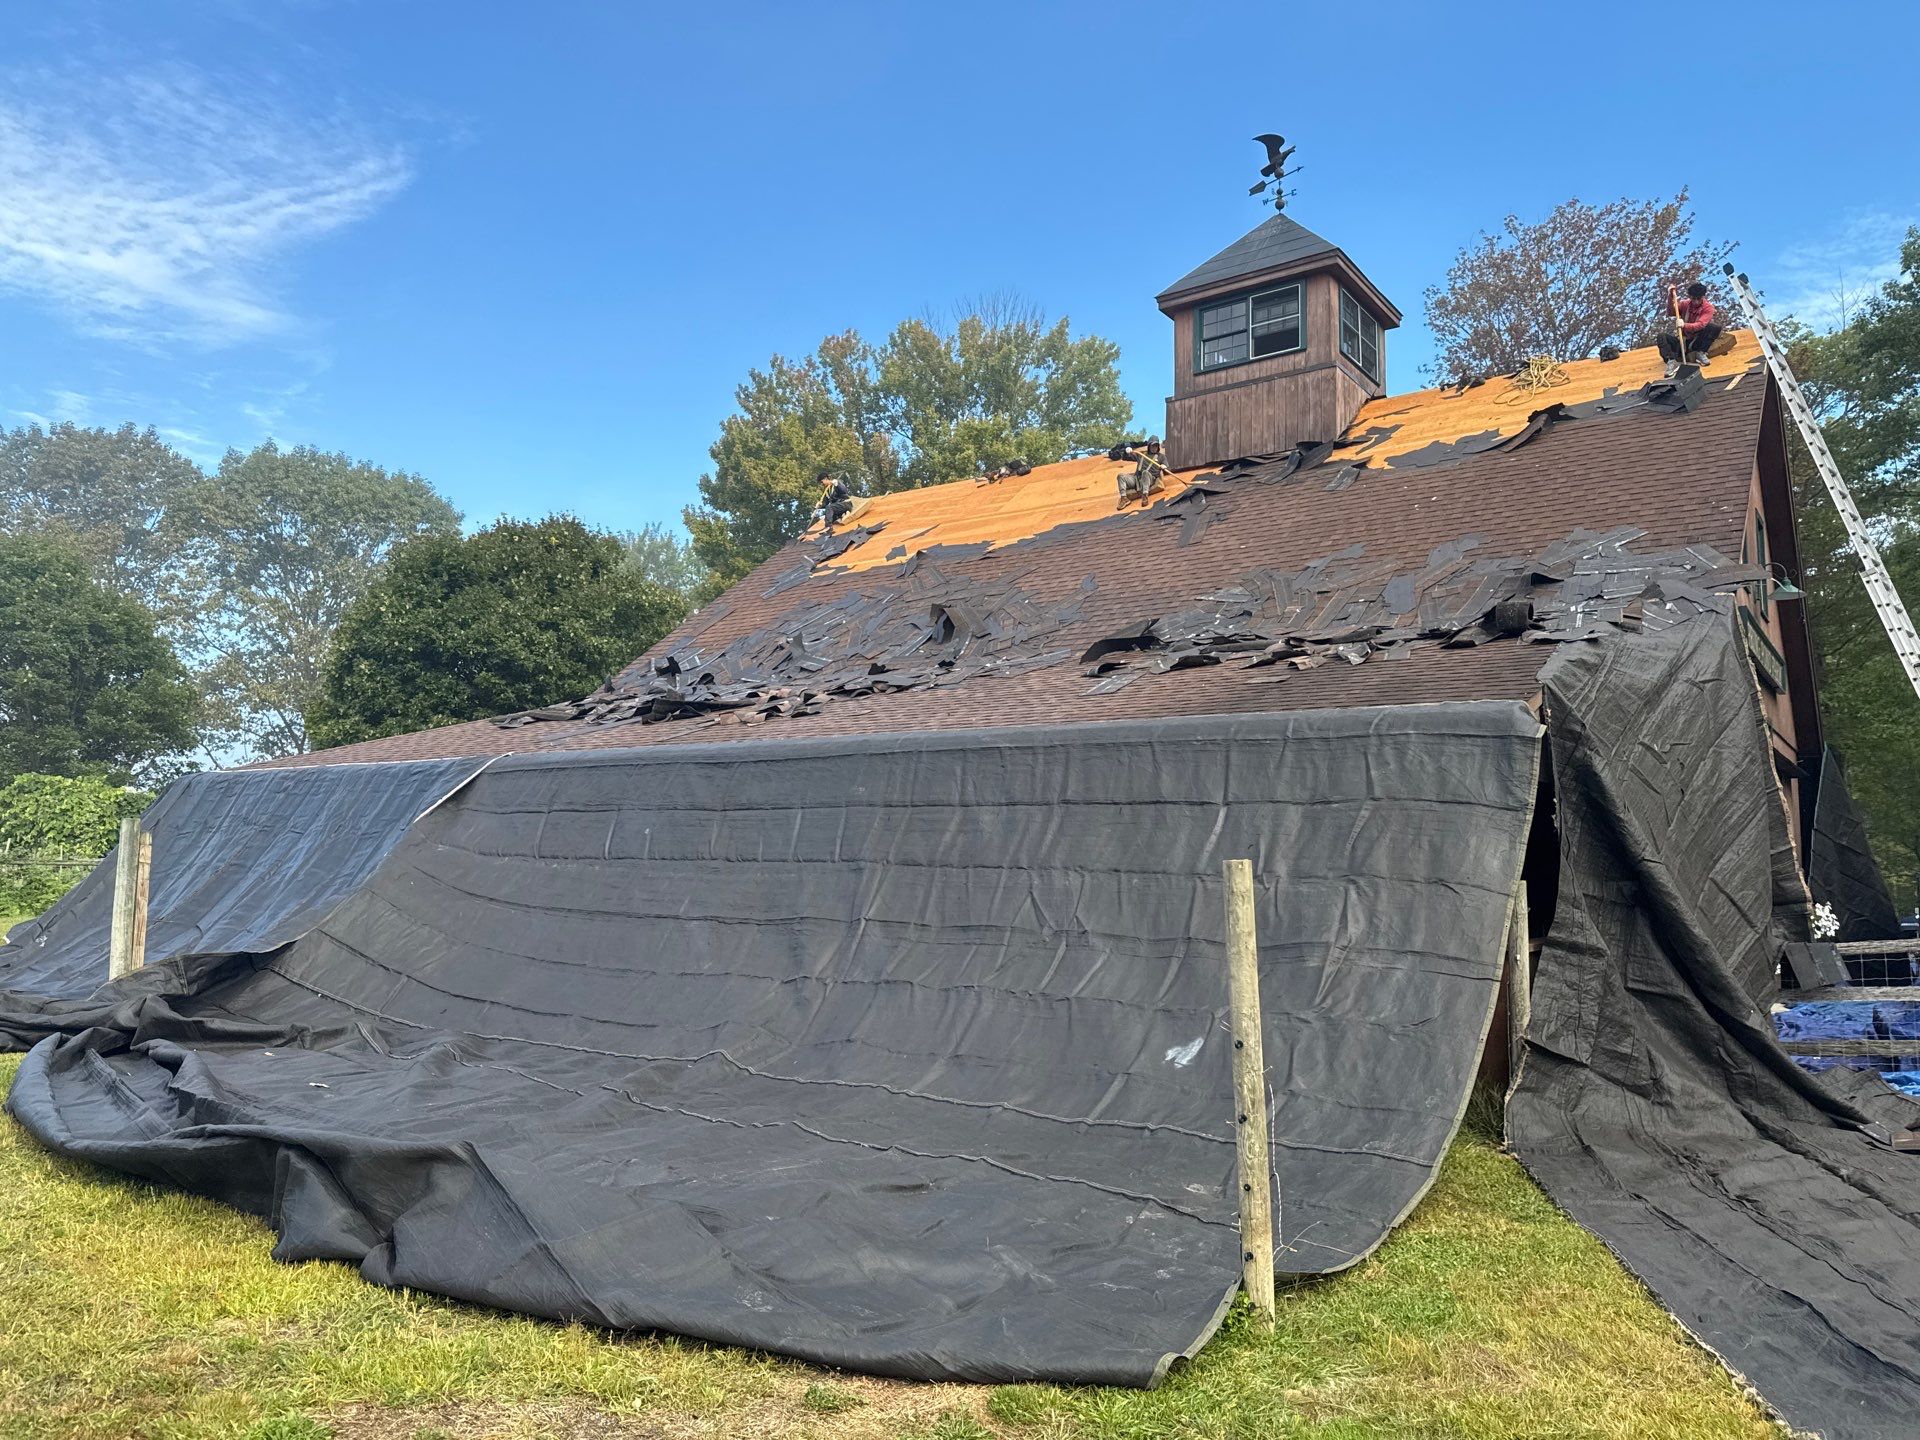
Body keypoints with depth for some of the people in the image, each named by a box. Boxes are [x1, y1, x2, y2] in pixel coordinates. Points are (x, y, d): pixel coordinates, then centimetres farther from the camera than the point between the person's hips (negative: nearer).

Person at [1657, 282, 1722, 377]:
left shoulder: (1708, 307, -7)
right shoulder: (1685, 304, 4)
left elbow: (1700, 325, -24)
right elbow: (1670, 313, -12)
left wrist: (1685, 325, -43)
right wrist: (1671, 297, -25)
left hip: (1698, 341, -2)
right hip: (1684, 341, 2)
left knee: (1715, 328, -28)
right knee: (1662, 336, -23)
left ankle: (1700, 353, -20)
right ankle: (1672, 361, -41)